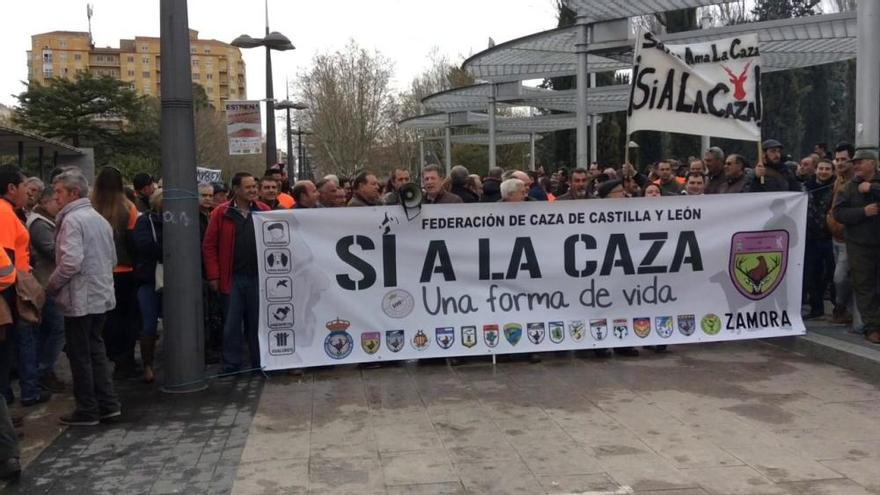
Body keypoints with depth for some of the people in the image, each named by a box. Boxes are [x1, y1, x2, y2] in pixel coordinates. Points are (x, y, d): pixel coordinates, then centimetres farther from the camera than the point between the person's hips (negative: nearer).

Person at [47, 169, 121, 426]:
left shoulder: (73, 219, -15)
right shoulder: (100, 219, 11)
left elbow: (71, 262, -24)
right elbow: (112, 259, 15)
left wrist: (51, 286, -10)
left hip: (80, 299, -8)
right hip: (102, 296, 8)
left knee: (80, 356, 3)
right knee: (95, 349, 16)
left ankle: (87, 411, 12)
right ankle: (108, 404, 18)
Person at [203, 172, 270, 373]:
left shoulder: (264, 211, 7)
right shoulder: (221, 213, 0)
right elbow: (209, 246, 0)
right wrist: (213, 276, -6)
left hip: (259, 276, 2)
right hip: (232, 277, -1)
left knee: (257, 322, 9)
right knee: (232, 324, 5)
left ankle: (260, 364, 19)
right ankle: (231, 366, 15)